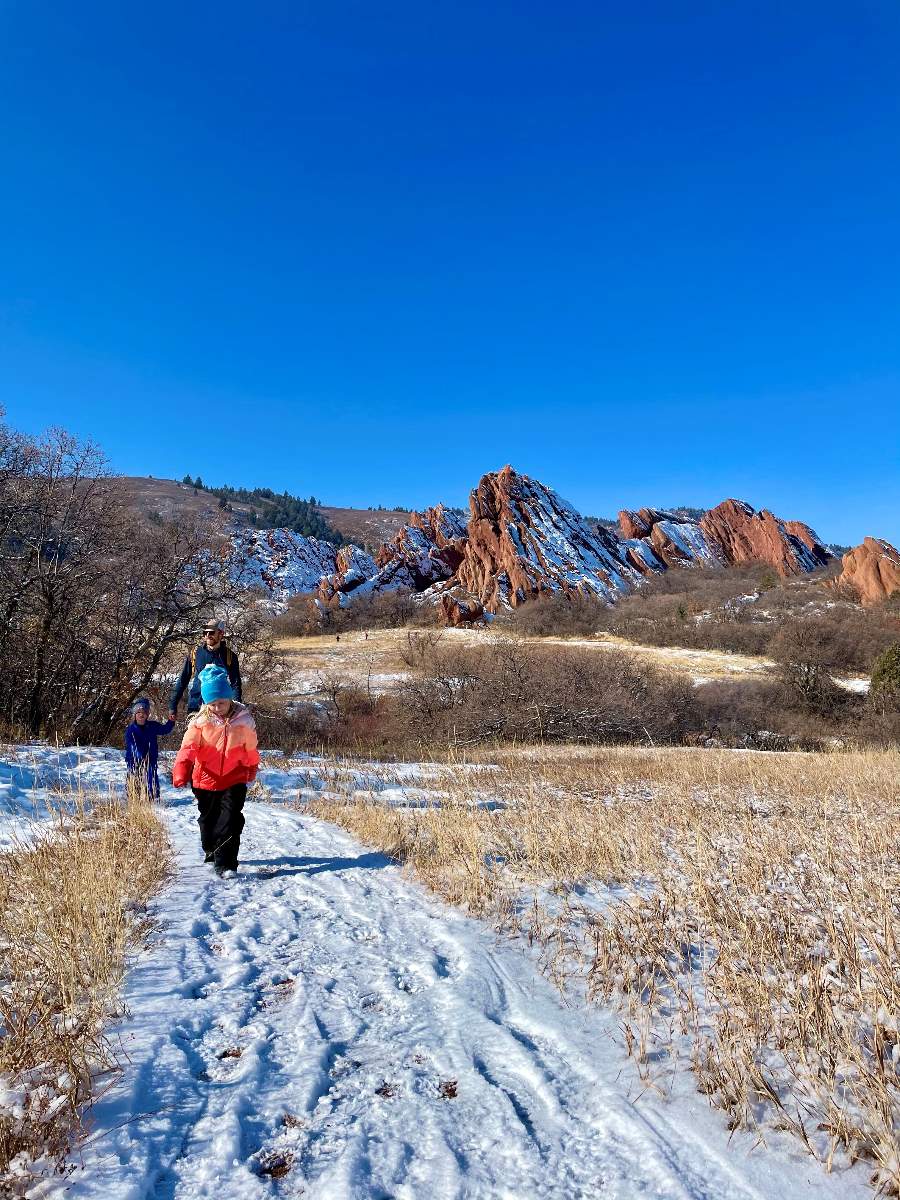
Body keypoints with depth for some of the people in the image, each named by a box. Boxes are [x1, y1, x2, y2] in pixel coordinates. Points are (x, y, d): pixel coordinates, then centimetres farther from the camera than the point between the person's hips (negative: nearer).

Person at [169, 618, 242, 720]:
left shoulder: (229, 656, 2)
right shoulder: (195, 653, 4)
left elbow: (235, 684, -1)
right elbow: (182, 681, 8)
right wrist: (173, 706, 4)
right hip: (195, 709, 1)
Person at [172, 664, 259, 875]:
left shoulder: (244, 720, -8)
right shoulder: (200, 721, -10)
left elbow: (251, 748, 8)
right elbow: (188, 748, -17)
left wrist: (252, 769, 21)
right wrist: (181, 772, -31)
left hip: (235, 780, -1)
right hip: (206, 779, 2)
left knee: (230, 820, -12)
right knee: (208, 818, 19)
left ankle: (225, 864, -7)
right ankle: (211, 851, 45)